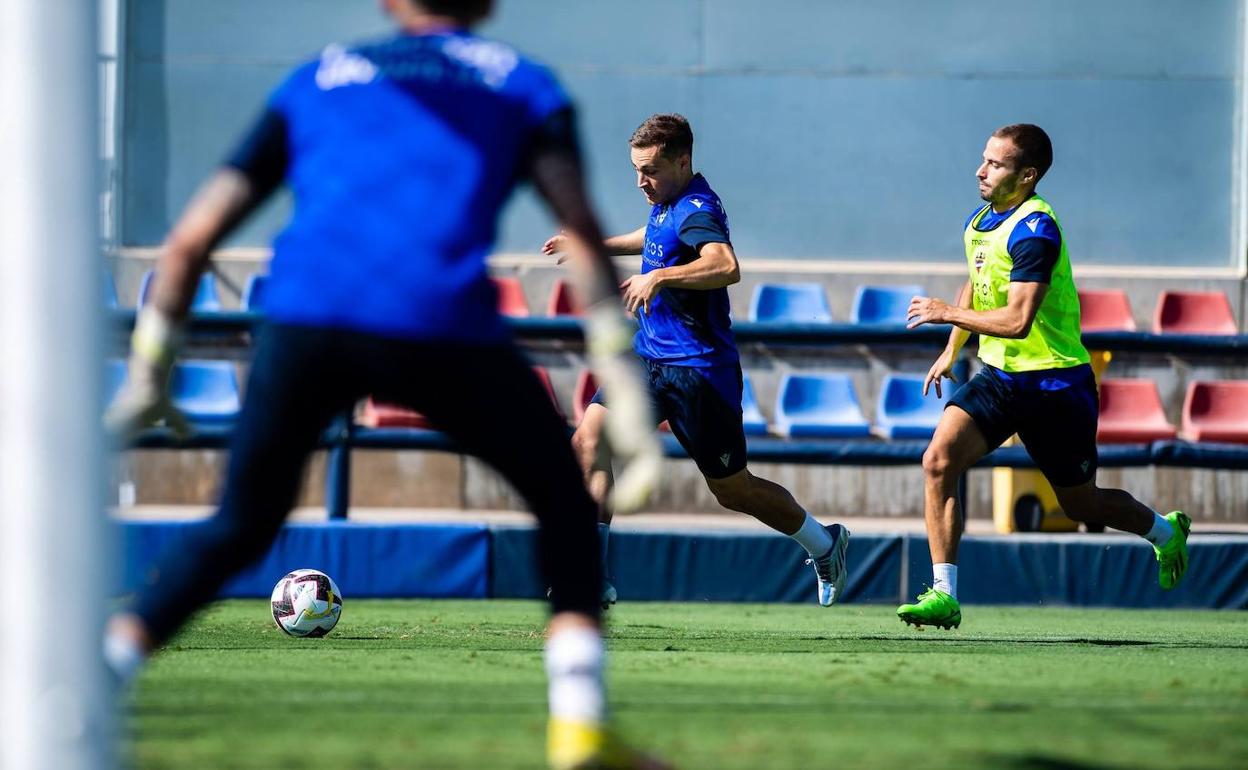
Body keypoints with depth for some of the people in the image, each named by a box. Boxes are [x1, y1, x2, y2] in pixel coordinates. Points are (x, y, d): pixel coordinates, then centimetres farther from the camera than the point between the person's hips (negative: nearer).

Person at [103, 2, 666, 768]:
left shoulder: (317, 81, 28)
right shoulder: (522, 84, 22)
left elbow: (191, 240, 23)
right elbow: (582, 229, 5)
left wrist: (149, 375, 31)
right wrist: (628, 392, 1)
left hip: (304, 323, 2)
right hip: (442, 323, -2)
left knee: (239, 528, 21)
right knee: (566, 505, 19)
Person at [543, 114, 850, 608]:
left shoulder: (696, 211, -20)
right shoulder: (666, 204, 9)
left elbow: (726, 267, -41)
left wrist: (658, 277, -43)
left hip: (698, 370, -9)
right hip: (649, 358, 9)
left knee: (733, 491, 5)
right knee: (589, 439, -11)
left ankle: (824, 545, 29)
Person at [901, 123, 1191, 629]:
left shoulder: (1034, 230, -22)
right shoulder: (979, 223, 5)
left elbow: (1017, 321, -30)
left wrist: (946, 313, -22)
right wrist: (952, 350, 23)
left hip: (1053, 384, -7)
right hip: (998, 377, 7)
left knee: (1081, 504, 9)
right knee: (939, 459, -17)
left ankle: (1165, 531, 41)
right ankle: (944, 596, -16)